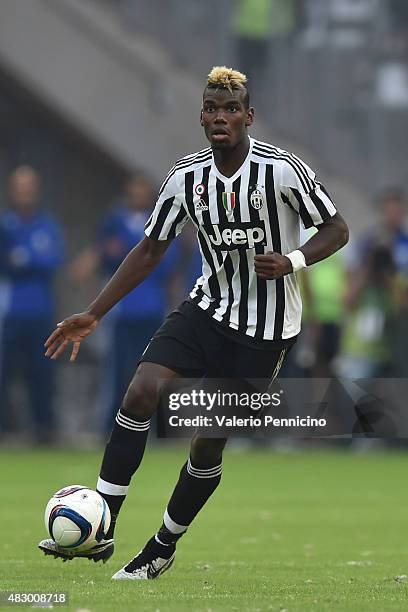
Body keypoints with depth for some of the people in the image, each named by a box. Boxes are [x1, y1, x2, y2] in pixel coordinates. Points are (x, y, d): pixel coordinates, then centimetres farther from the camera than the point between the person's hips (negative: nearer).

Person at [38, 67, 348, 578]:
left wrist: (292, 260, -25)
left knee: (209, 443, -3)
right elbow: (150, 249, 8)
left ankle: (163, 547, 18)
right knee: (141, 393, -17)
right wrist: (93, 315, 5)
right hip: (207, 308, 4)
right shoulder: (186, 177, -1)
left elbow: (336, 229, -5)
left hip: (263, 331, -4)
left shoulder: (282, 170, -14)